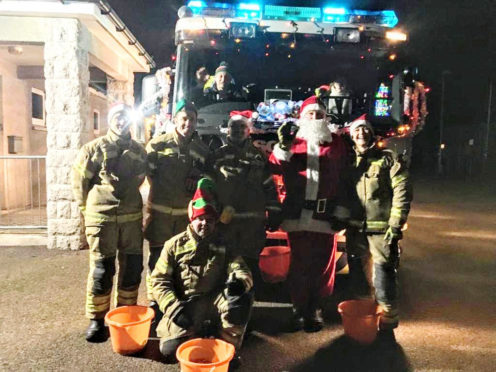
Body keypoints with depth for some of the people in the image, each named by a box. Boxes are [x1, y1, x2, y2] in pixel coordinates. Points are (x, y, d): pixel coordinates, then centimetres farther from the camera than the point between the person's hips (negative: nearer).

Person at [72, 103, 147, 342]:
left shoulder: (138, 151, 9)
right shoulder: (94, 148, -1)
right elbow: (79, 181, 3)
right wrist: (89, 208, 8)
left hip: (132, 216, 4)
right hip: (102, 217, -3)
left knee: (133, 267, 8)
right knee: (102, 270, 0)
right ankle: (96, 319, 17)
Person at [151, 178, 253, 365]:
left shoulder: (223, 245, 6)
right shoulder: (175, 244, 2)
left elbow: (242, 270, -5)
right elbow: (159, 280, 0)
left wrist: (239, 281, -31)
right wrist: (174, 307, -16)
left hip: (214, 301, 1)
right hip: (185, 305, -1)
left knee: (241, 298, -28)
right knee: (170, 349, -22)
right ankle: (203, 331, 10)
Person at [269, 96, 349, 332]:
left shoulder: (336, 143, 10)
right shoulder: (293, 140, 10)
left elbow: (345, 178, 7)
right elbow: (275, 167, -4)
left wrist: (341, 210, 1)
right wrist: (283, 146, -19)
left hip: (324, 214, 1)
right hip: (297, 214, 0)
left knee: (322, 265, 8)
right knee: (299, 264, 8)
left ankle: (314, 309, 24)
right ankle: (299, 309, 22)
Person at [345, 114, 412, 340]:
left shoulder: (387, 159, 0)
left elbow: (402, 192, -7)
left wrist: (396, 225, -13)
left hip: (382, 230, -4)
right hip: (355, 230, 4)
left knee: (383, 279, -3)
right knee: (358, 277, 15)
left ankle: (387, 324, 17)